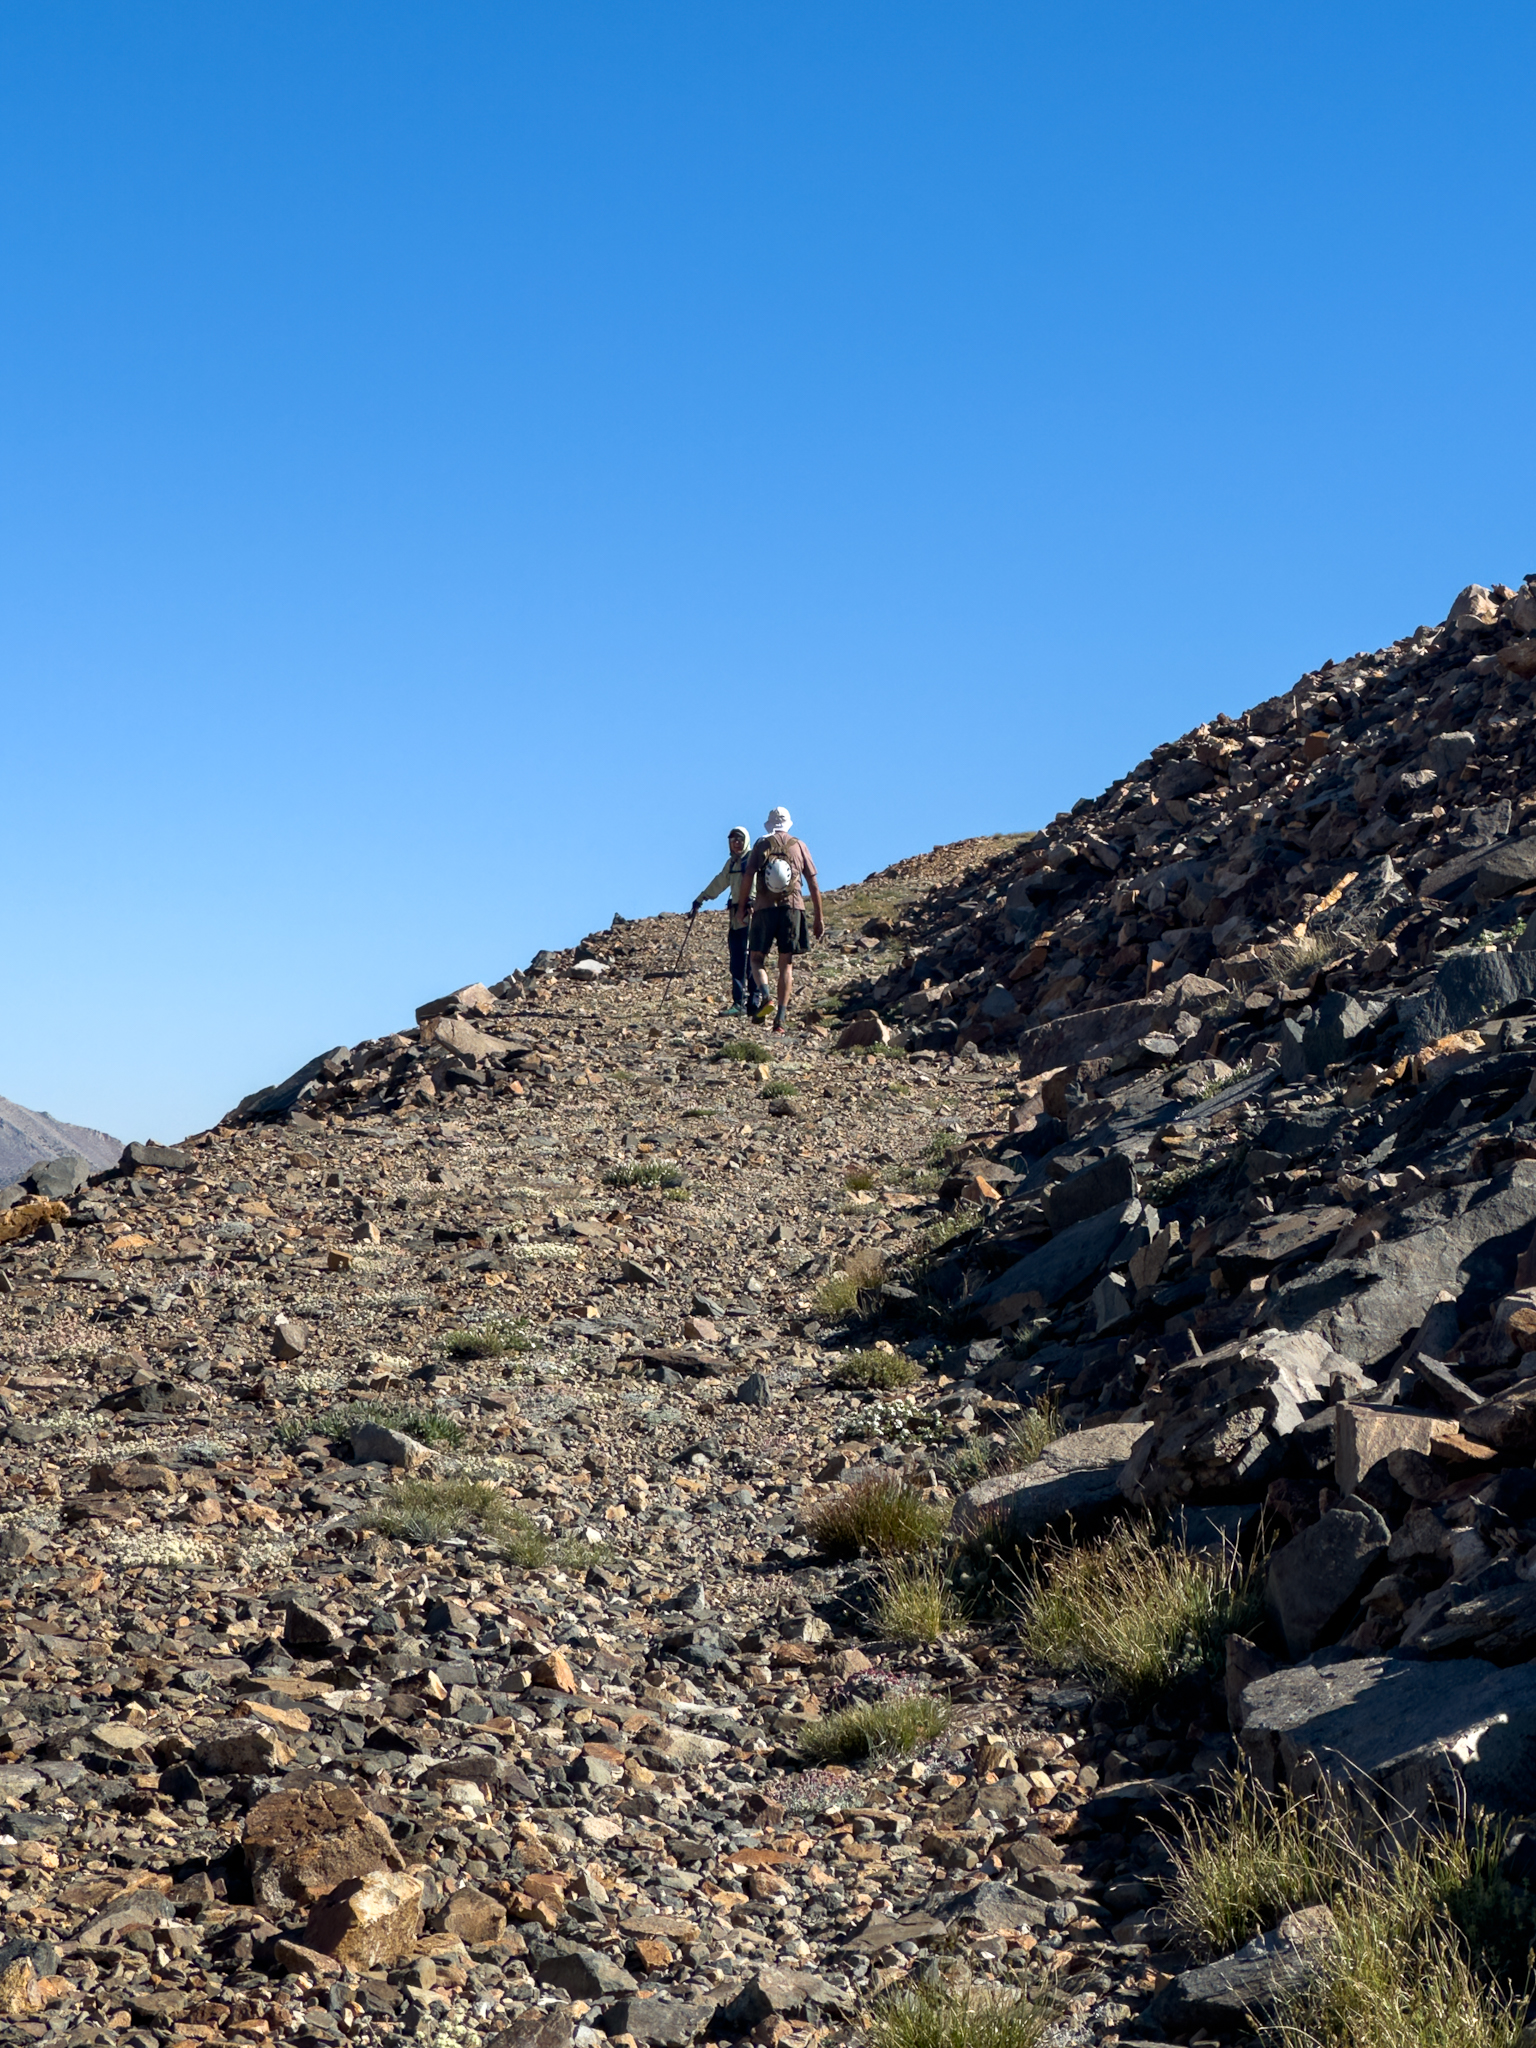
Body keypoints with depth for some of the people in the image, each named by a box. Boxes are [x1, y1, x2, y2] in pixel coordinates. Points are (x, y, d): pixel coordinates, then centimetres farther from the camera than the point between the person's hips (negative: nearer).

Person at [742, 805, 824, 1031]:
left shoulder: (761, 845, 6)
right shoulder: (799, 845, 9)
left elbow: (748, 878, -4)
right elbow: (813, 885, 7)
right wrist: (818, 918, 11)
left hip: (765, 907, -1)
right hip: (792, 906, 1)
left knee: (757, 957, 10)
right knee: (786, 963, 5)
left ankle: (765, 996, -19)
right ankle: (780, 1018, -3)